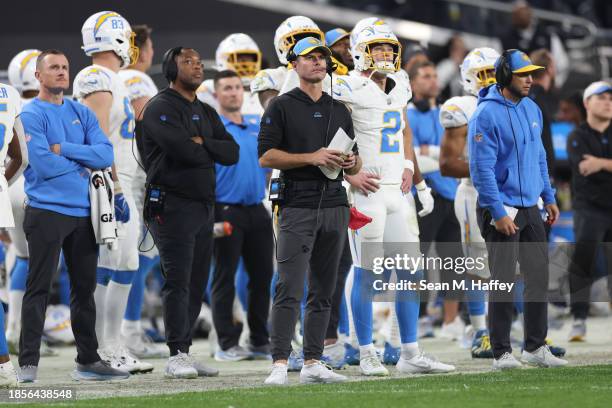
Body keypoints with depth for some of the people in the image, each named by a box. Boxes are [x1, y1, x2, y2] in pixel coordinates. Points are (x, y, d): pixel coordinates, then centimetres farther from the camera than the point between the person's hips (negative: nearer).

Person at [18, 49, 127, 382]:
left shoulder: (82, 114, 12)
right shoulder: (31, 115, -6)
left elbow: (106, 155, -1)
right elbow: (43, 165, -17)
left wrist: (63, 149, -11)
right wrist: (82, 164, -4)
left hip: (83, 213, 6)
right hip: (46, 213, -6)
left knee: (85, 288, 11)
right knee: (38, 289, -6)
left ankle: (88, 360, 18)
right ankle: (28, 363, -4)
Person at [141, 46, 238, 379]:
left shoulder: (206, 113, 20)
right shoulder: (161, 108, -6)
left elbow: (232, 152, 8)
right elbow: (184, 151, -21)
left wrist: (201, 144, -8)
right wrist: (212, 151, -1)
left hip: (204, 207, 8)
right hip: (172, 206, -8)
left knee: (197, 284, 8)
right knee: (178, 282, -12)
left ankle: (185, 352, 13)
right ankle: (176, 356, -13)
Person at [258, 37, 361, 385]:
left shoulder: (340, 111, 18)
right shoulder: (282, 107, 2)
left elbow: (355, 162, 22)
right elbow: (266, 156, -6)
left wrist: (351, 162, -2)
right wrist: (311, 158, -14)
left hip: (335, 206, 6)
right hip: (298, 206, -6)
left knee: (324, 291, 6)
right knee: (290, 289, -12)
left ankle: (313, 363, 10)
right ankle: (280, 363, -16)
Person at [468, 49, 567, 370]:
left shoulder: (531, 109, 10)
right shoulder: (486, 115, -14)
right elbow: (482, 168, -17)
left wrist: (549, 197, 15)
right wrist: (498, 213, -21)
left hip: (530, 207, 7)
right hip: (501, 210, -7)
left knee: (539, 277, 8)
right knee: (503, 283, -4)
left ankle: (535, 348, 17)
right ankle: (501, 352, 2)